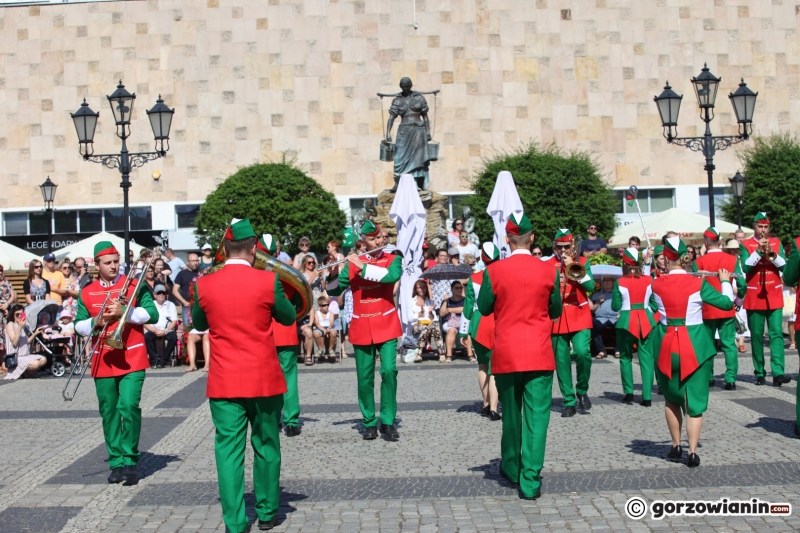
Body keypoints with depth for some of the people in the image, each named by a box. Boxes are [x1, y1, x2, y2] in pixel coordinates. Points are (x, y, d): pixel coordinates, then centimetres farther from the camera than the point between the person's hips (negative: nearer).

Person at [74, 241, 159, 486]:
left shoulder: (134, 286, 2)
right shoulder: (87, 293, 9)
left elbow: (152, 314, -6)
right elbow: (79, 326, 11)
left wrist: (124, 312, -18)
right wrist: (95, 322, -9)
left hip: (132, 359, -3)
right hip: (103, 362, 3)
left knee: (129, 406, -14)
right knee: (109, 413, 6)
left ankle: (130, 461, -4)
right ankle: (117, 463, 16)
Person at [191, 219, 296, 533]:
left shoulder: (204, 285, -4)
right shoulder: (268, 281, -9)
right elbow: (289, 318, 6)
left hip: (224, 382, 1)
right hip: (264, 379, -1)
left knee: (229, 450, 3)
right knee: (266, 446, 14)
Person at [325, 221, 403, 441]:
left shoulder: (393, 259, 3)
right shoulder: (352, 263, 6)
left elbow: (392, 275, -20)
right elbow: (334, 291, 4)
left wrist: (363, 267, -20)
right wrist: (333, 275, -15)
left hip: (386, 325, -1)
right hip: (361, 328, 2)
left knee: (389, 370, -12)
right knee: (365, 377, 4)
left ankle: (388, 421, -3)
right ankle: (369, 422, 15)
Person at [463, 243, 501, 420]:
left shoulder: (474, 279, -1)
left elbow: (468, 307, 1)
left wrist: (464, 330, 7)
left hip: (479, 325, 1)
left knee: (483, 365, 19)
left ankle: (486, 404, 24)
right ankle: (493, 409, -12)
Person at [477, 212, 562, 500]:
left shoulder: (494, 271, -6)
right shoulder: (548, 271, -3)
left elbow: (484, 308, 5)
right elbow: (555, 311, 8)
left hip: (506, 354, 1)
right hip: (539, 354, -1)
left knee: (511, 413, 17)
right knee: (537, 414, 1)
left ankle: (511, 469, 32)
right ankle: (530, 481, -3)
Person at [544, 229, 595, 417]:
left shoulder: (582, 262, 8)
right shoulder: (547, 265, 7)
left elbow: (590, 286, -6)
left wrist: (573, 266, -13)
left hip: (579, 317, -1)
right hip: (557, 318, 1)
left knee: (582, 352, -19)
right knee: (562, 362, 2)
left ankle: (582, 391, 4)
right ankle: (569, 402, 11)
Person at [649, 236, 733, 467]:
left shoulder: (657, 285, -3)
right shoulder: (698, 283, -7)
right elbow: (727, 303, 1)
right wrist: (725, 281, 17)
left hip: (667, 346, 2)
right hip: (695, 346, -1)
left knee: (672, 398, 20)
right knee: (695, 401, 3)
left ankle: (676, 446, 24)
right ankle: (692, 452, -6)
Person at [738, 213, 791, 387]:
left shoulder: (777, 243, 8)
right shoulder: (745, 245, 1)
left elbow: (784, 266, -1)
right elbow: (745, 267, -12)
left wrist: (772, 254, -16)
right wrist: (759, 251, -20)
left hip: (774, 297, 1)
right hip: (754, 298, -1)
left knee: (777, 333, -8)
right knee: (756, 336, 3)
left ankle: (778, 373, -14)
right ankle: (760, 373, 11)